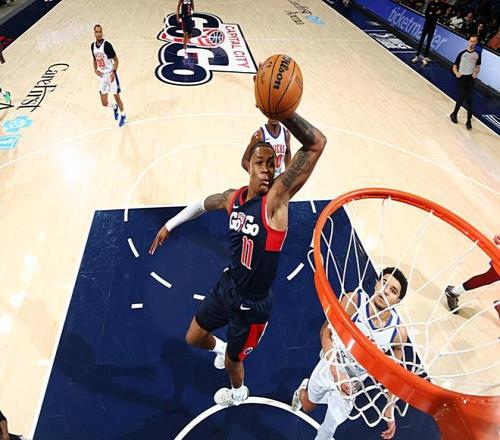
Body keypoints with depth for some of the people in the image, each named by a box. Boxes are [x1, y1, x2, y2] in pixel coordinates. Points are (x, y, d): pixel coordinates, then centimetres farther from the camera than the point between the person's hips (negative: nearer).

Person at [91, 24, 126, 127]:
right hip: (102, 76, 5)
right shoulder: (93, 46, 4)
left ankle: (123, 115, 25)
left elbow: (116, 60, -10)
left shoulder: (107, 45, -14)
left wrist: (113, 72, -22)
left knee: (116, 96, 2)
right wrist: (95, 69, 1)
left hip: (111, 74, -5)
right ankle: (115, 107, 37)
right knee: (104, 103, 3)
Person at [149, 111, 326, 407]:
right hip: (227, 288, 5)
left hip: (252, 304, -5)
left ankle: (238, 394, 57)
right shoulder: (233, 197, -6)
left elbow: (317, 144, -36)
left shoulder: (277, 197, -24)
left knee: (232, 361, 20)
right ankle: (220, 348, 60)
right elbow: (202, 204, 18)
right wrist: (169, 225, 25)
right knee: (193, 339, 24)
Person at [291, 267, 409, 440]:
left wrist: (390, 409, -9)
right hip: (330, 367, 0)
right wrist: (335, 371, -30)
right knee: (307, 407, 24)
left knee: (332, 424, 13)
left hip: (353, 381, 1)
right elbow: (326, 333, -21)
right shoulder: (353, 301, -31)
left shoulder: (398, 332, -23)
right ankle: (303, 390, 60)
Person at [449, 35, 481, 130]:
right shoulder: (462, 53, 0)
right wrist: (456, 73, -20)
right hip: (462, 78, -2)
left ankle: (469, 121, 2)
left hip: (471, 78, 2)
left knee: (469, 99, -1)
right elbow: (455, 67, 1)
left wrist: (475, 73, -5)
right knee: (462, 98, -5)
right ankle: (454, 114, 21)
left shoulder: (477, 55, 7)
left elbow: (478, 67, 16)